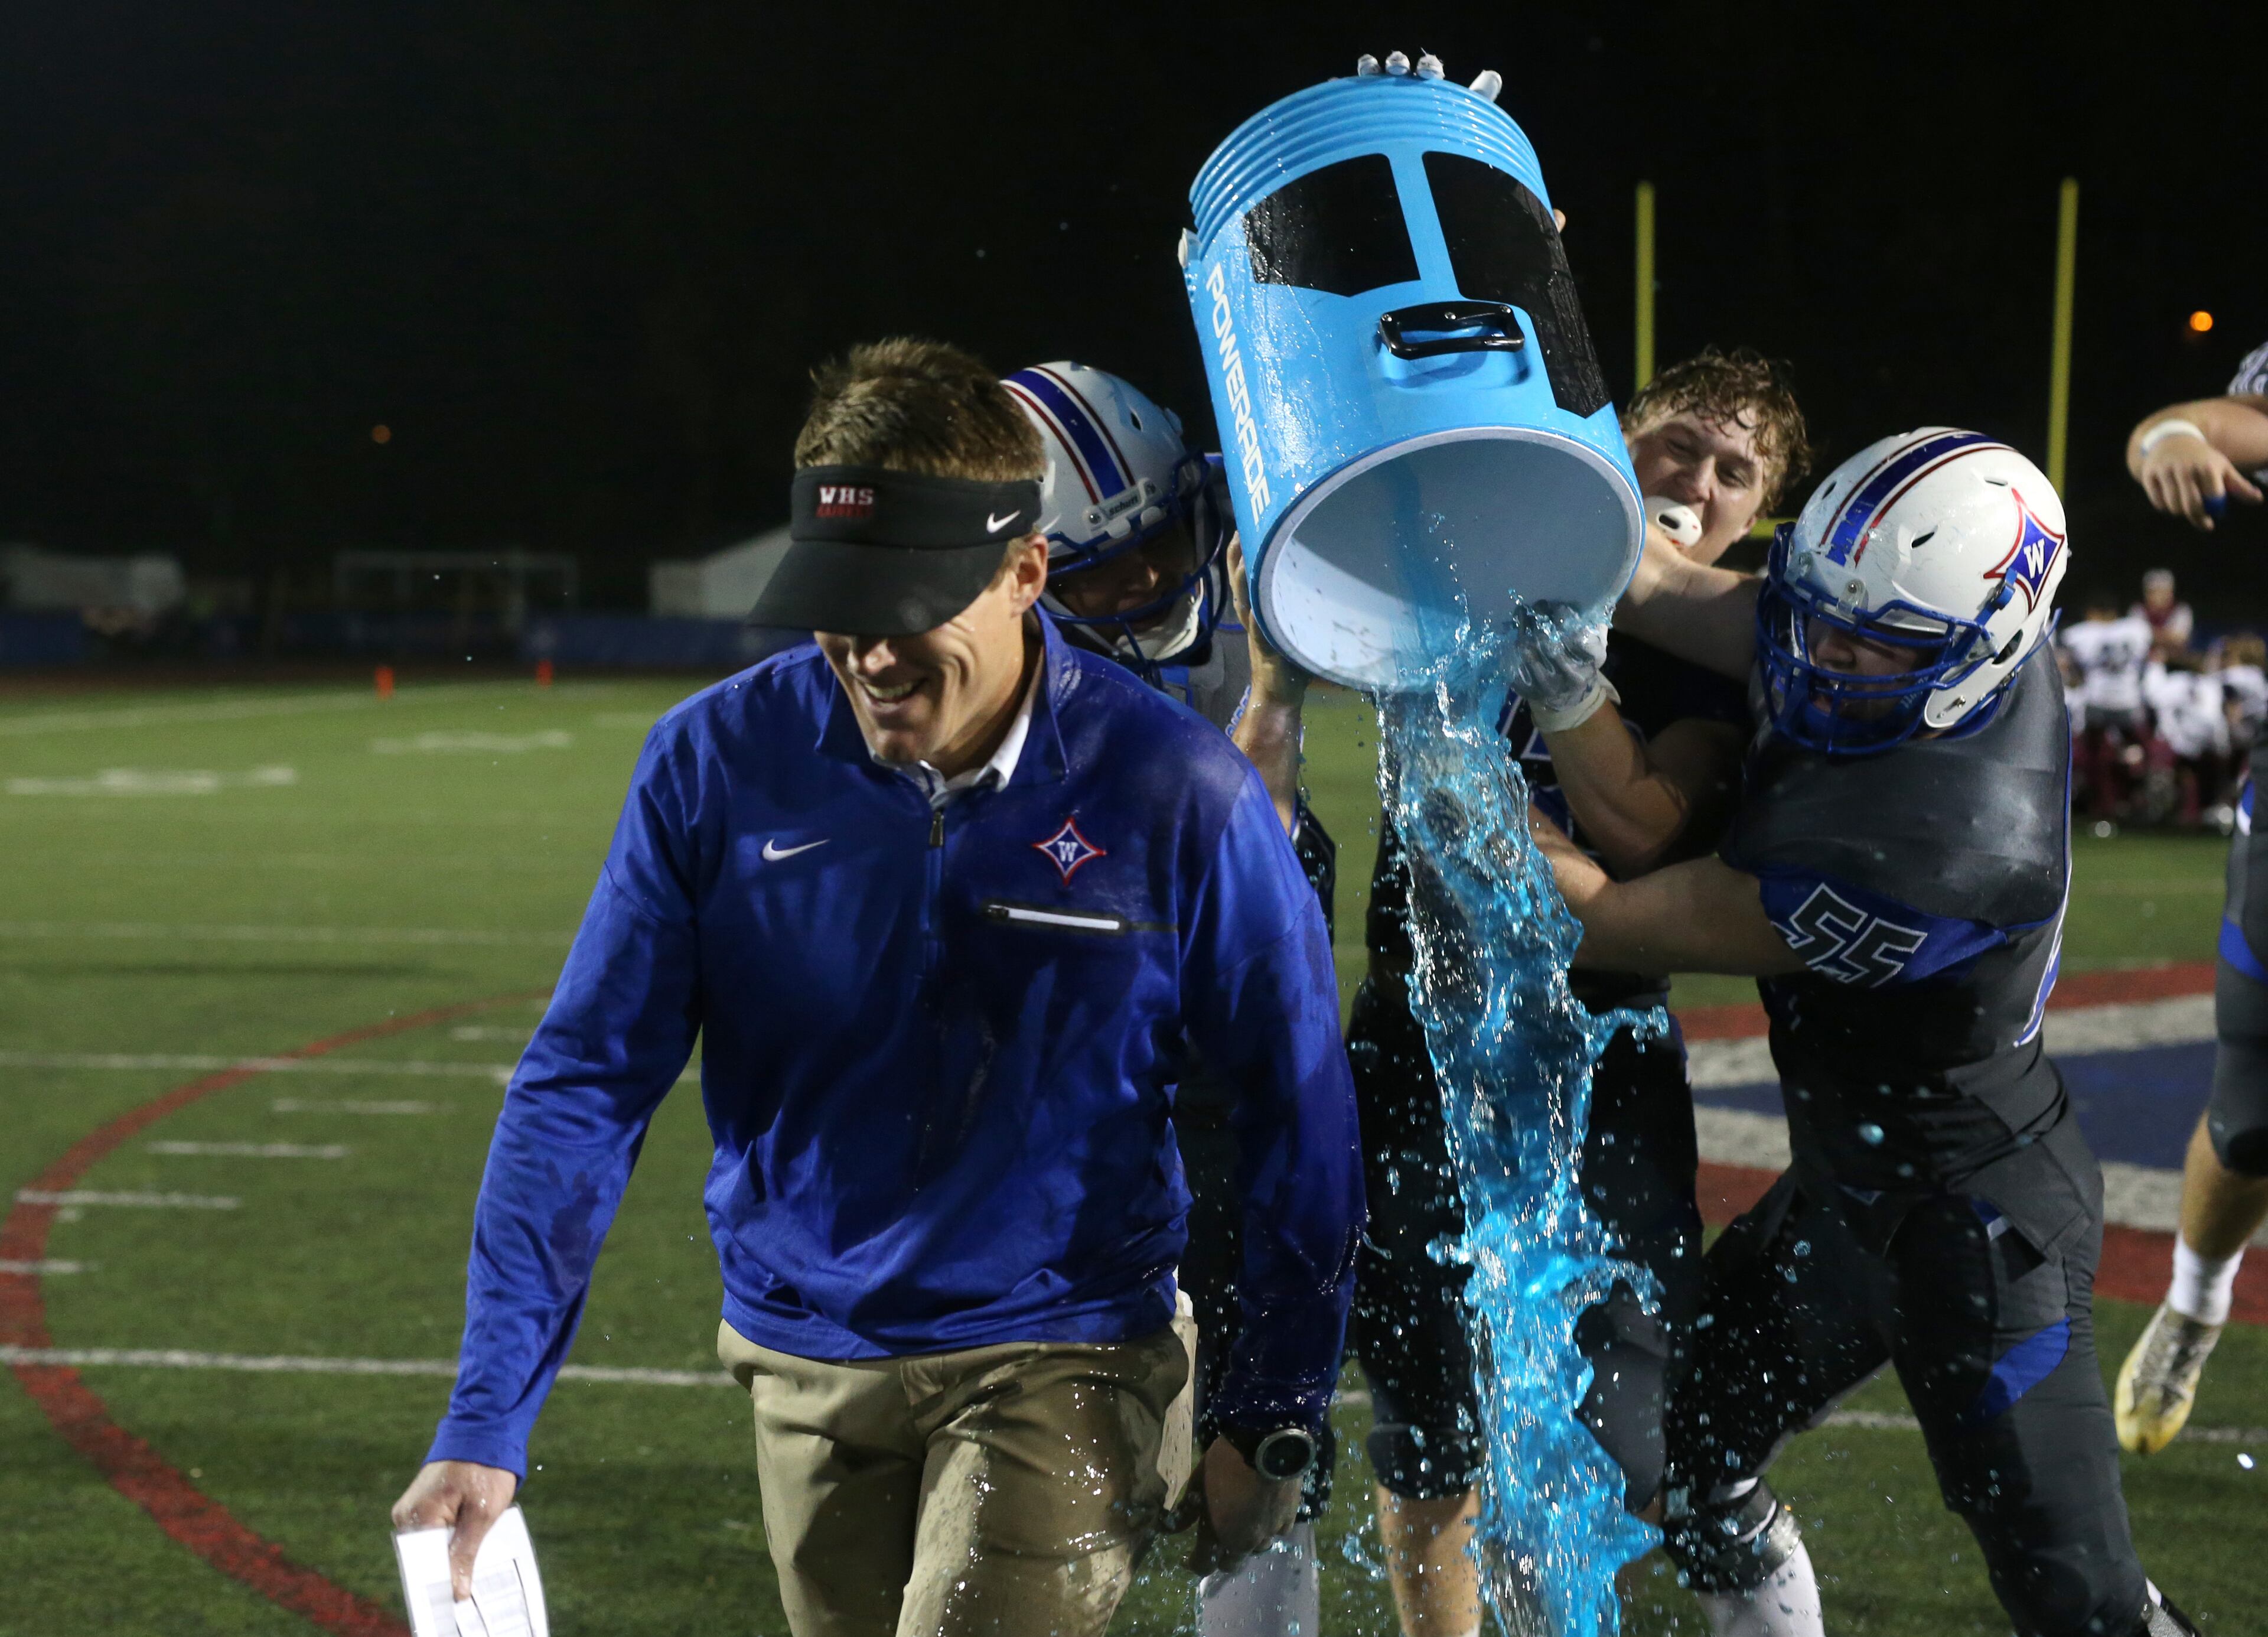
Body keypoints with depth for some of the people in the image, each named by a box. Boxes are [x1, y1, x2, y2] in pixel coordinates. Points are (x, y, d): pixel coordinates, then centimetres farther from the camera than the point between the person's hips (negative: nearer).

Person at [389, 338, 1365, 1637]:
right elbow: (586, 1090, -4)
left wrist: (1272, 1425, 0)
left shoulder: (1175, 796, -12)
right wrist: (488, 1420, -10)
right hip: (803, 1364, 3)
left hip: (1054, 1364, -3)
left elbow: (1301, 1124, -1)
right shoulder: (718, 762, -8)